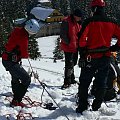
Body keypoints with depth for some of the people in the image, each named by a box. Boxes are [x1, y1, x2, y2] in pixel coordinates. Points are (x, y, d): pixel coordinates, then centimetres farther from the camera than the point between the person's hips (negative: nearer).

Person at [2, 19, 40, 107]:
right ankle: (16, 101, -12)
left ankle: (16, 93, 58)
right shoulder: (23, 38, -27)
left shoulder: (17, 30, 0)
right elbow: (24, 54, -19)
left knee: (15, 77, 32)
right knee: (26, 79, -9)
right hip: (11, 62, -10)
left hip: (6, 58, 10)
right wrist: (27, 55, 5)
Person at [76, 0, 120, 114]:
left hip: (91, 57, -4)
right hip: (105, 57, 4)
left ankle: (82, 107, 7)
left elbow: (81, 38, -14)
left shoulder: (89, 21, -8)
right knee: (102, 84, 14)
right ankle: (96, 107, 18)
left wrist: (83, 54, -7)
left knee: (84, 83, 7)